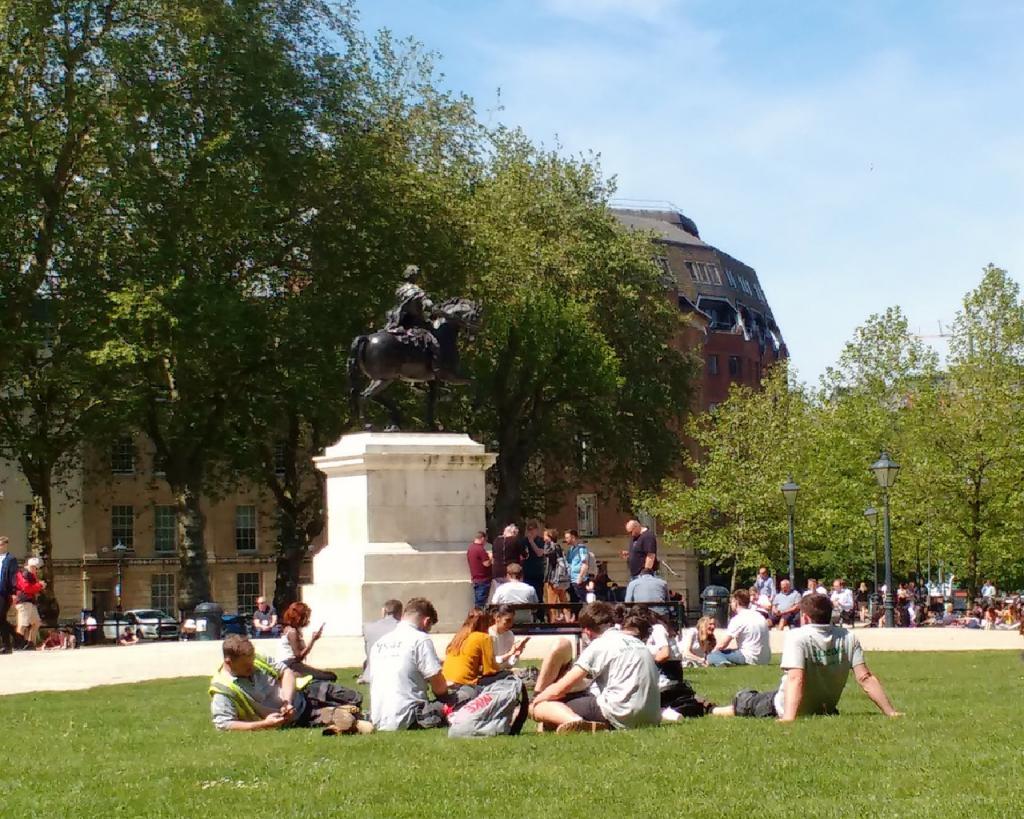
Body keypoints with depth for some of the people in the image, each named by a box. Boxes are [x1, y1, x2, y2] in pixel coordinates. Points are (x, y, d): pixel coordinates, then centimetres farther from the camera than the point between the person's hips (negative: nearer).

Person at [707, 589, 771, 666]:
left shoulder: (737, 619, -9)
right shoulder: (759, 616, 14)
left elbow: (723, 645, -10)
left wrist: (712, 652, 10)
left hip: (751, 658, -8)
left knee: (713, 656, -6)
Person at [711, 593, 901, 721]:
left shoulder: (797, 636, -24)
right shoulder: (848, 638, -10)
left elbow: (796, 679, -36)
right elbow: (865, 679, -16)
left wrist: (788, 718, -44)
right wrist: (891, 713, -13)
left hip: (786, 709, -5)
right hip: (826, 710, 5)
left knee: (745, 701, 20)